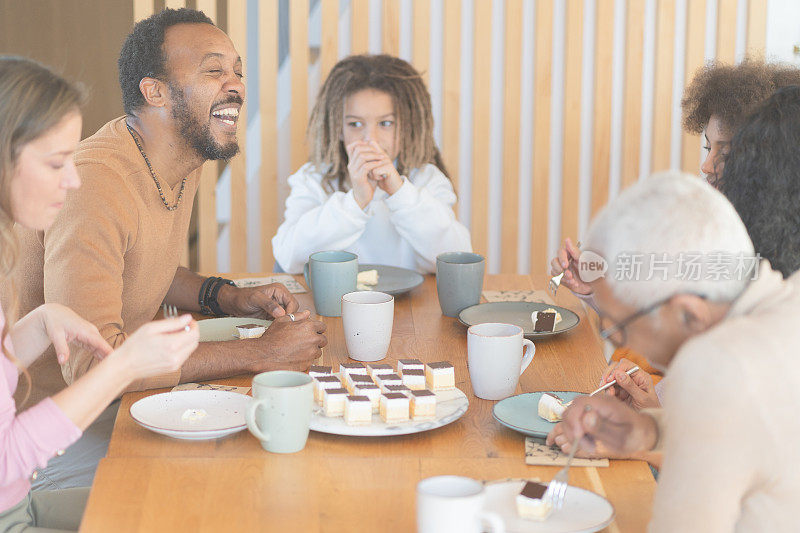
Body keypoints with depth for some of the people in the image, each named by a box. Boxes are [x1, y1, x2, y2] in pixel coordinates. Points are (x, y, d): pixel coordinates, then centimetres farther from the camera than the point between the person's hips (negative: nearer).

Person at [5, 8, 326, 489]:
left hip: (113, 399, 9)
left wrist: (227, 297, 2)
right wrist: (259, 354, -28)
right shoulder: (94, 185, -27)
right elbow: (91, 361, -33)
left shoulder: (186, 163, 5)